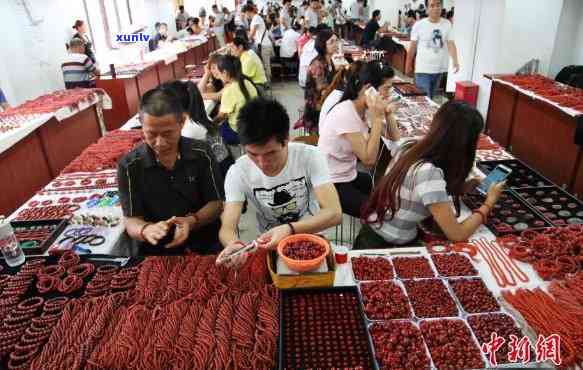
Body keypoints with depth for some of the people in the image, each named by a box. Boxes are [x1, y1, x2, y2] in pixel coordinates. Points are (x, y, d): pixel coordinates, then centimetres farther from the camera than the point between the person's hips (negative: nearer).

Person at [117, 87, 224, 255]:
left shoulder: (202, 153, -3)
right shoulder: (129, 166, -5)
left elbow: (217, 203, 1)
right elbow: (131, 221, -3)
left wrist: (192, 221, -19)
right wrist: (146, 230, -27)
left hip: (207, 242, 0)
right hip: (157, 249, 1)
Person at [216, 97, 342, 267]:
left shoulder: (310, 156, -19)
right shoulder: (238, 172, -16)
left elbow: (334, 213, -23)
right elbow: (227, 228, -18)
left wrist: (290, 229, -39)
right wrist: (232, 244, -41)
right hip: (270, 246, 1)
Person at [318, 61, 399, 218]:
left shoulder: (365, 108, 0)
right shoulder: (345, 114, -25)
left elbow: (395, 138, 3)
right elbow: (369, 159, -26)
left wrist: (388, 114, -12)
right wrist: (377, 118, -26)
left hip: (349, 175, 8)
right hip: (331, 185, -8)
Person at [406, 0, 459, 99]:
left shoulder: (447, 24, 2)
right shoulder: (419, 25, -5)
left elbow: (451, 44, -4)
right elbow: (412, 46, 1)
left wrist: (455, 61, -20)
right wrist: (408, 65, 7)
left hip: (439, 68, 4)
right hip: (423, 69, -3)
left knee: (430, 98, 16)